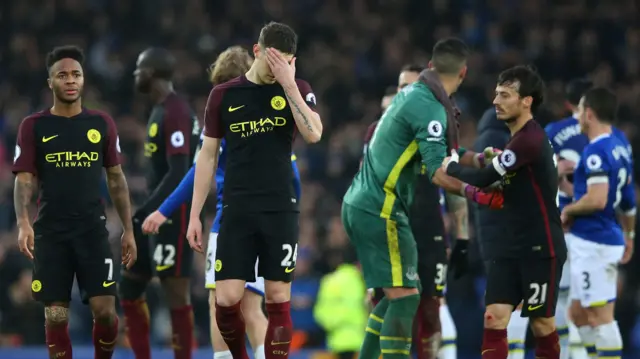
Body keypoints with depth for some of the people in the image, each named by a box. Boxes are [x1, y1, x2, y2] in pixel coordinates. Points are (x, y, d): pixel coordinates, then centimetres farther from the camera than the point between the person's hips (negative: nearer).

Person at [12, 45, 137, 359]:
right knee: (56, 316, -2)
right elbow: (24, 180, -3)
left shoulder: (102, 124, 7)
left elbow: (116, 179, 12)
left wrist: (128, 229, 9)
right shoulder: (34, 127, 2)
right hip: (51, 233, -1)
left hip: (93, 230, 1)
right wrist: (23, 222, -20)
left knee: (105, 309, -7)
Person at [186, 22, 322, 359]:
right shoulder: (224, 95, 3)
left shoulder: (297, 89, 3)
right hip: (237, 213, 0)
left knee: (278, 299, 0)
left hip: (280, 212, 0)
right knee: (226, 300, -6)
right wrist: (195, 215, 5)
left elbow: (314, 134, -14)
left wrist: (289, 84, -18)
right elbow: (207, 156, 8)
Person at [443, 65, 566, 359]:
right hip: (512, 246, 9)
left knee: (541, 323, 1)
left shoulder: (530, 140, -19)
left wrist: (451, 167, -2)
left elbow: (483, 179, -19)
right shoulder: (519, 138, 13)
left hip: (541, 248, -9)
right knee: (494, 318, -3)